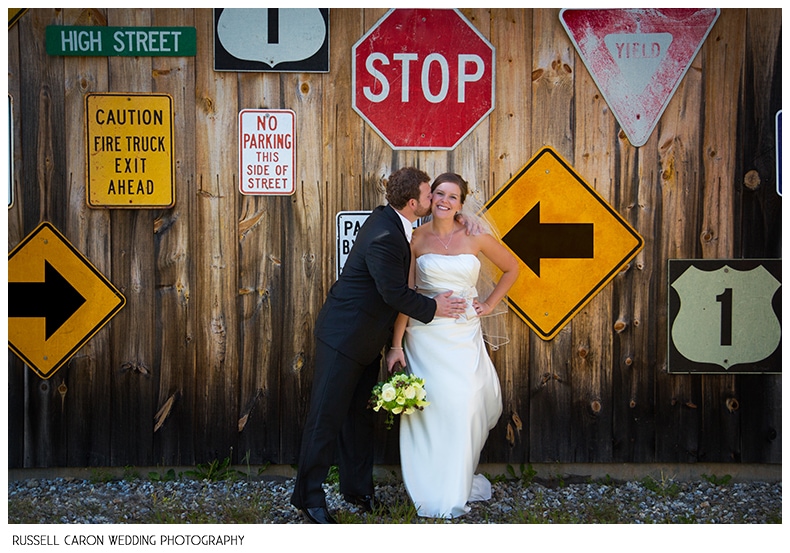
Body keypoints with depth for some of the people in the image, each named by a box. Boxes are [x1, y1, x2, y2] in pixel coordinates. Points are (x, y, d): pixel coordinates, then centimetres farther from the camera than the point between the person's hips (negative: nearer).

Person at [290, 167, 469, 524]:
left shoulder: (389, 219, 4)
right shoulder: (384, 237, -26)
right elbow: (395, 294, -21)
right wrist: (433, 308, -7)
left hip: (367, 340, 10)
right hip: (344, 337, -10)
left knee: (360, 414, 15)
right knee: (327, 417, -3)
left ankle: (358, 489, 24)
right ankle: (309, 496, 6)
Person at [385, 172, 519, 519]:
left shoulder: (475, 237, 1)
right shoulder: (416, 239, -1)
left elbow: (511, 268, 16)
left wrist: (490, 303, 7)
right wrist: (397, 345, -5)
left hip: (465, 334, 1)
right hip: (425, 333, -1)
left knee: (465, 406, -1)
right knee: (430, 406, -3)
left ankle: (458, 485, 19)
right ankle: (431, 491, 11)